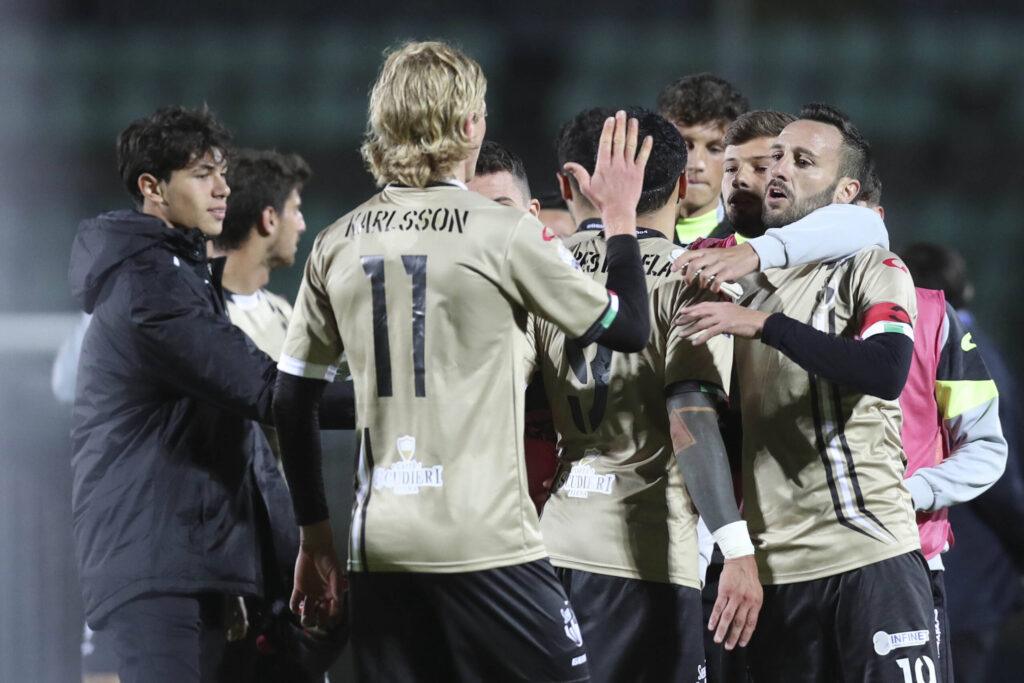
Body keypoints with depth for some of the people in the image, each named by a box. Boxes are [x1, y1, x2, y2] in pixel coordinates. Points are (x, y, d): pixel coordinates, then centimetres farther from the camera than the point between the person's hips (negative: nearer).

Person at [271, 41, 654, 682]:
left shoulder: (337, 245, 8)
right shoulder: (506, 233, -6)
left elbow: (292, 402, 11)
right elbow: (629, 328, 2)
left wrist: (315, 533, 19)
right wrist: (621, 217, 17)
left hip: (380, 549, 5)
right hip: (485, 544, -5)